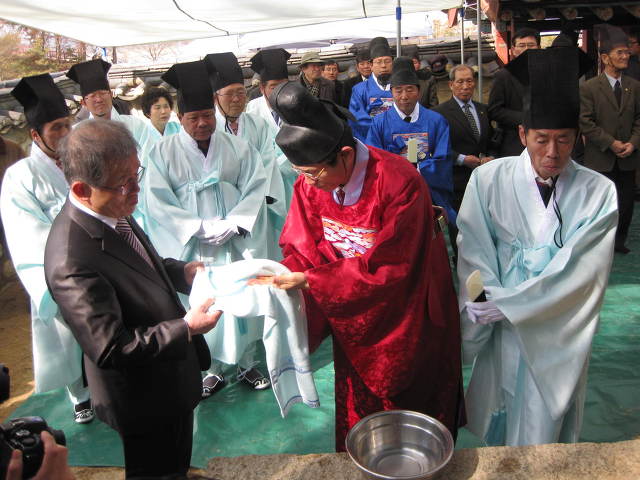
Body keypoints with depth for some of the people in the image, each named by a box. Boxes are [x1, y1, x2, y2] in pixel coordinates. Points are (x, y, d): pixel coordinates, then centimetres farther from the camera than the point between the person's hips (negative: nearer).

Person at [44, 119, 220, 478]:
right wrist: (186, 328, -30)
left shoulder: (111, 210, -9)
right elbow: (111, 349, -31)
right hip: (144, 397, -8)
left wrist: (181, 272, -6)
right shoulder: (73, 263, -36)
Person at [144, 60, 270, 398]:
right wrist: (202, 228, -14)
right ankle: (213, 370, 25)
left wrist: (233, 224, -15)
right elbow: (159, 204, -6)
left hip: (235, 244, 1)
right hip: (192, 249, -1)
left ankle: (247, 363, 27)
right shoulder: (163, 153, 0)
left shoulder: (237, 147, 3)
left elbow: (255, 189, -2)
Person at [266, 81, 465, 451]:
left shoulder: (399, 182, -31)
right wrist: (282, 278, -28)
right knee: (358, 408, 22)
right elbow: (304, 250, -7)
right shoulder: (310, 183, -14)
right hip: (352, 314, 5)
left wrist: (311, 281, -31)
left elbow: (388, 267, -29)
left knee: (413, 401, 20)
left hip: (405, 317, -4)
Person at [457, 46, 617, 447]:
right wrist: (488, 303, -22)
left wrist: (504, 305, -19)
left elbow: (578, 271, -15)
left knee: (546, 431, 14)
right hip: (503, 328, 0)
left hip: (561, 332, 0)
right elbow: (474, 253, -8)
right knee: (499, 422, 17)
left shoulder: (599, 193, -9)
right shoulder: (489, 179, -8)